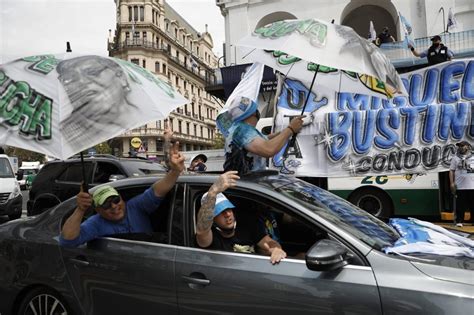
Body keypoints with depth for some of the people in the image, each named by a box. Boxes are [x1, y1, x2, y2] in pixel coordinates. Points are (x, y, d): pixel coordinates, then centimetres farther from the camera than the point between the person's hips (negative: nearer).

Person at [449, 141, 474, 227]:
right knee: (460, 205, 1)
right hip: (460, 186, -1)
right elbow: (451, 171, 5)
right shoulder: (455, 158, 8)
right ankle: (459, 221, 7)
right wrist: (452, 183, -3)